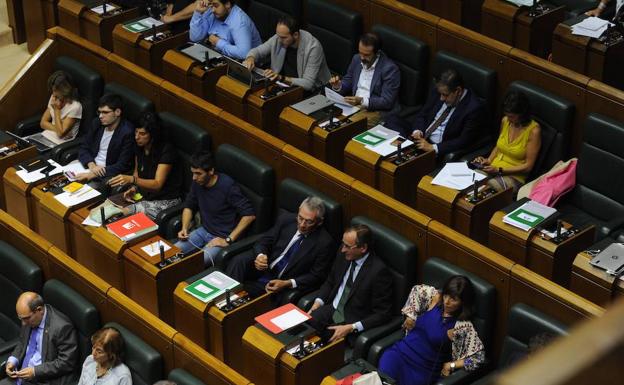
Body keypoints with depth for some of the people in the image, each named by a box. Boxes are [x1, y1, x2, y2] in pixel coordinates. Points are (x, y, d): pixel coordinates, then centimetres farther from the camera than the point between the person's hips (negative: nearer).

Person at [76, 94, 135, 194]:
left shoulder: (127, 132, -16)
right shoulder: (97, 123, 5)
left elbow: (122, 166, -18)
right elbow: (83, 148, 10)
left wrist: (93, 174, -23)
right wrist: (91, 164, -12)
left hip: (108, 175, -6)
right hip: (91, 166, 6)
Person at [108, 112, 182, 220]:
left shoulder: (166, 150, -20)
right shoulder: (139, 146, 0)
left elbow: (157, 184, -25)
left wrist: (132, 180, -39)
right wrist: (133, 188, -3)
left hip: (165, 200, -7)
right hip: (144, 194, 7)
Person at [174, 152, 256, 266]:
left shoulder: (227, 186, -23)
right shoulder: (197, 183, -2)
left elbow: (249, 215, -23)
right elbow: (189, 206, 16)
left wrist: (228, 240, -21)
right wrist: (184, 228, -2)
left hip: (222, 237, -7)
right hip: (204, 231, 7)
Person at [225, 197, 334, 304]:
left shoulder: (324, 242, -14)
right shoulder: (286, 220, -3)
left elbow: (316, 276, -10)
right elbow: (263, 242, 5)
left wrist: (287, 284, -23)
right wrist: (260, 256, -20)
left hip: (283, 281, -4)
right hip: (263, 268, 4)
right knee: (239, 260, -25)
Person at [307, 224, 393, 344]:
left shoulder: (379, 271, -20)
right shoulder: (344, 255, 0)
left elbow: (382, 314, -16)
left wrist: (351, 328, -22)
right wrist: (318, 302, 0)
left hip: (353, 321, -6)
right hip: (331, 310, 6)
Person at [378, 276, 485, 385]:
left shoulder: (464, 326, -10)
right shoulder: (436, 298, 1)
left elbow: (478, 357, -11)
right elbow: (417, 289, 22)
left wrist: (451, 365, -12)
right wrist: (410, 316, 15)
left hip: (424, 368, -2)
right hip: (402, 350, 2)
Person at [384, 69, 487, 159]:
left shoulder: (475, 108, -18)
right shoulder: (438, 93, 2)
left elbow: (464, 141, -19)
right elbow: (422, 115, 12)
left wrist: (432, 148, -24)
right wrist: (417, 131, -11)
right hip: (421, 137, 7)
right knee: (392, 120, -9)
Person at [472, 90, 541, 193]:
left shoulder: (533, 130, -12)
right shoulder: (505, 121, 6)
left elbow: (528, 166, -10)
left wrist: (499, 170, -16)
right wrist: (488, 160, 3)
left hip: (514, 176, -6)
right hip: (493, 168, 6)